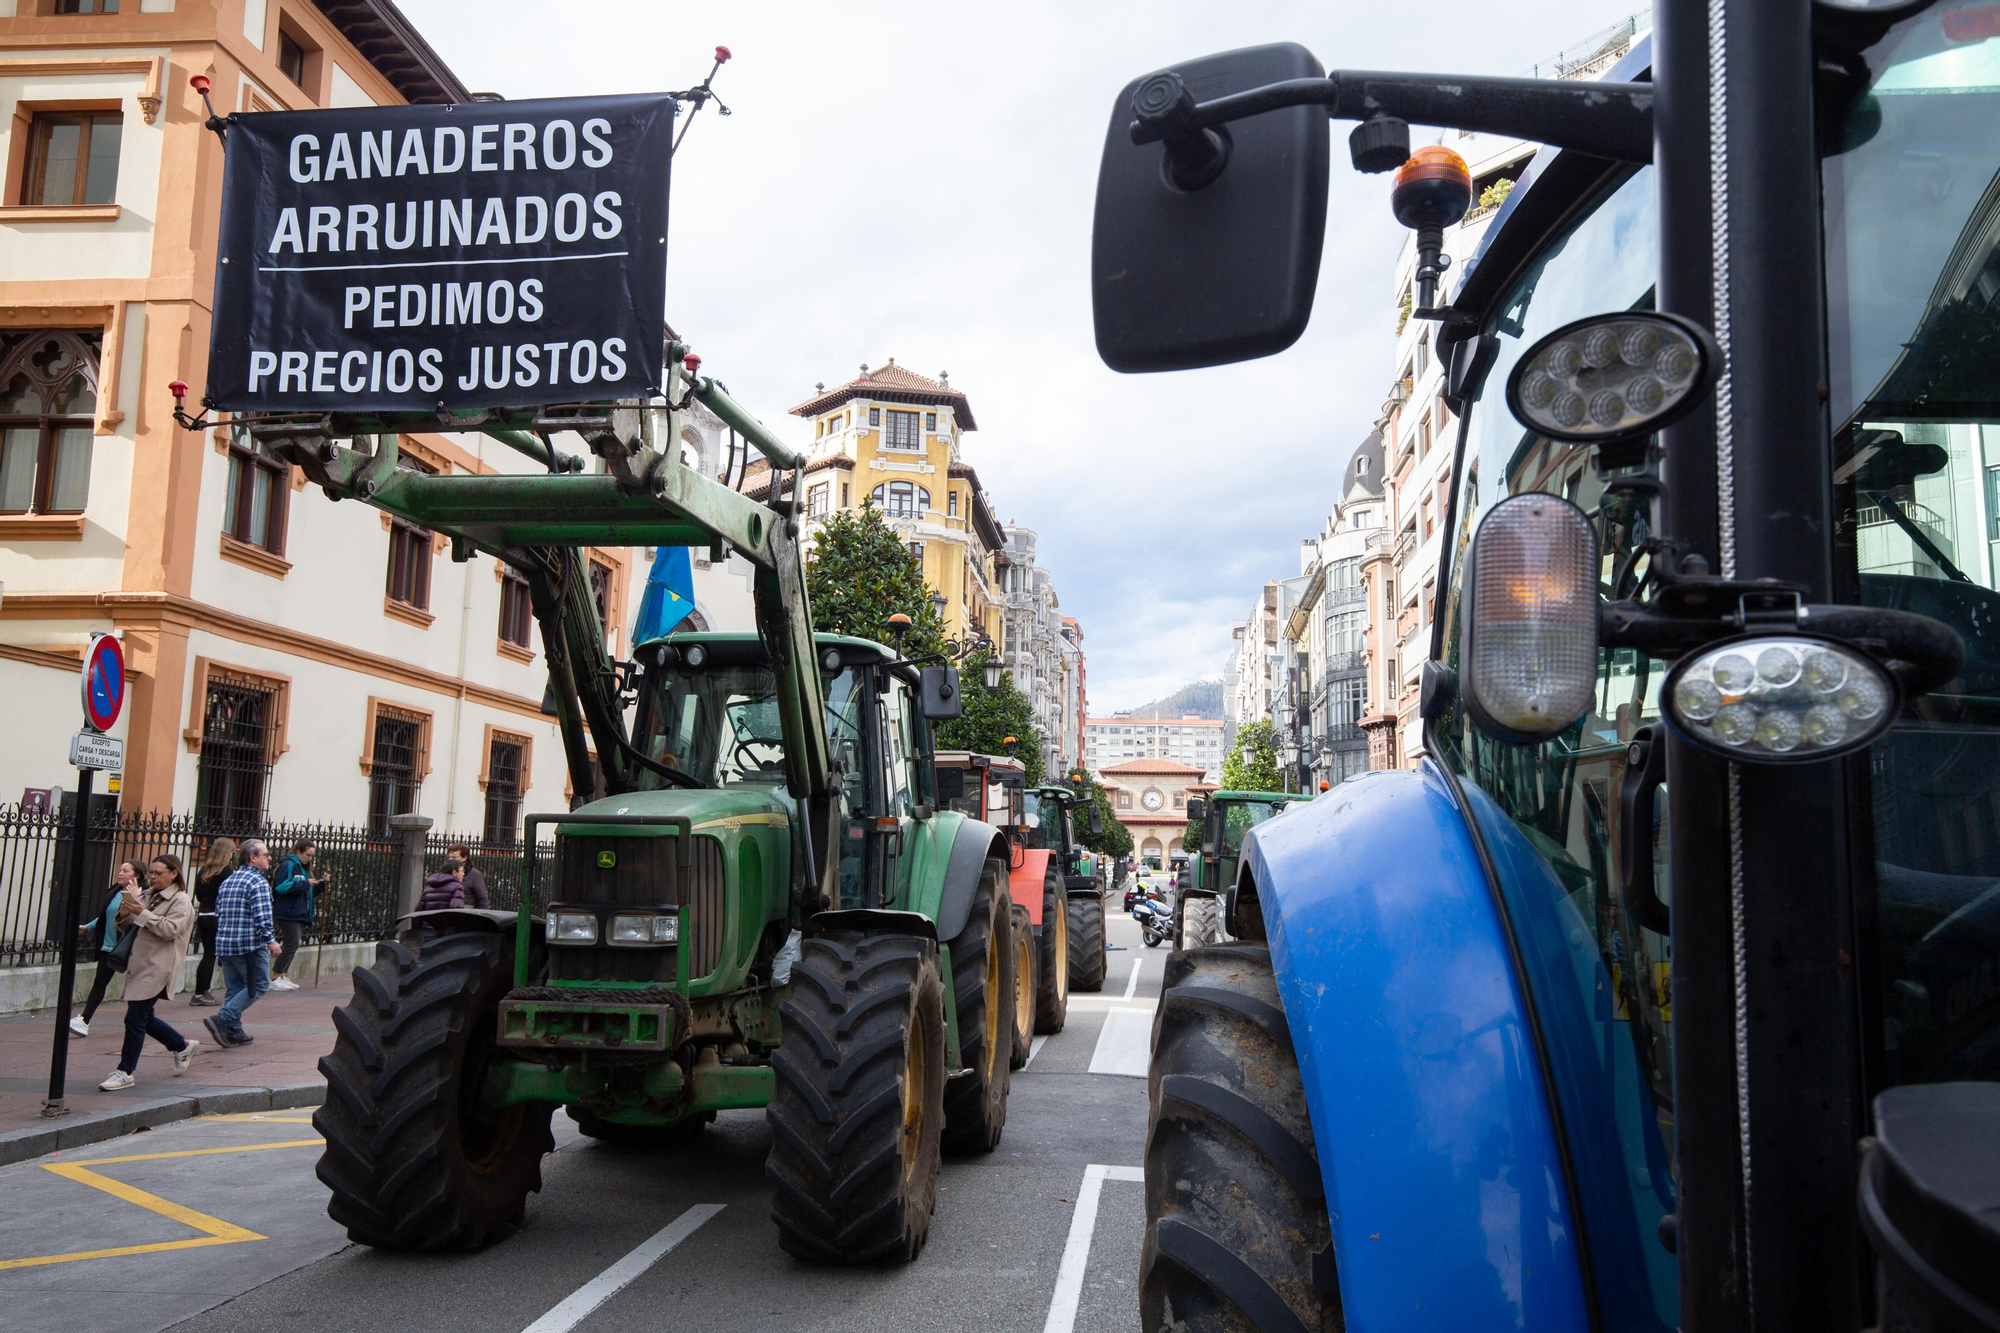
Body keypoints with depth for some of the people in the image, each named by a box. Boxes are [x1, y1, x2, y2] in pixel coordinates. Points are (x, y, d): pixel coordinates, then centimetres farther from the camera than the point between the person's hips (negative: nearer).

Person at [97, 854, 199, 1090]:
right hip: (140, 965, 8)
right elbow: (130, 927, 20)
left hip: (157, 968, -8)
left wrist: (142, 913, -21)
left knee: (135, 1019, -8)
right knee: (144, 1017, 13)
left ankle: (125, 1072, 0)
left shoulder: (181, 901, -6)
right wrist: (125, 915, -3)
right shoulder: (147, 896, 17)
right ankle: (183, 1046, 30)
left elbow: (170, 929, -18)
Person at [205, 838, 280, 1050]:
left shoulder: (226, 882, 16)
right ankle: (222, 1019, -10)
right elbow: (262, 917, -19)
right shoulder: (258, 882, -11)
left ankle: (233, 1032, 12)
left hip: (224, 944, 8)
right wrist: (271, 941, -14)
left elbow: (218, 914, 21)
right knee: (259, 985, 0)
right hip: (249, 945, -8)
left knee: (234, 988, 13)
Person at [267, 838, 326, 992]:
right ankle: (275, 978, -4)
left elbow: (308, 891, 23)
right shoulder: (288, 864, -10)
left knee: (293, 945, 10)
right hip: (288, 912, -9)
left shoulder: (303, 867, 18)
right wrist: (305, 884, -22)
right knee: (292, 944, -11)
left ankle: (282, 976, 17)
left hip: (300, 913, 9)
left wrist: (322, 883, 6)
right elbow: (281, 886, -22)